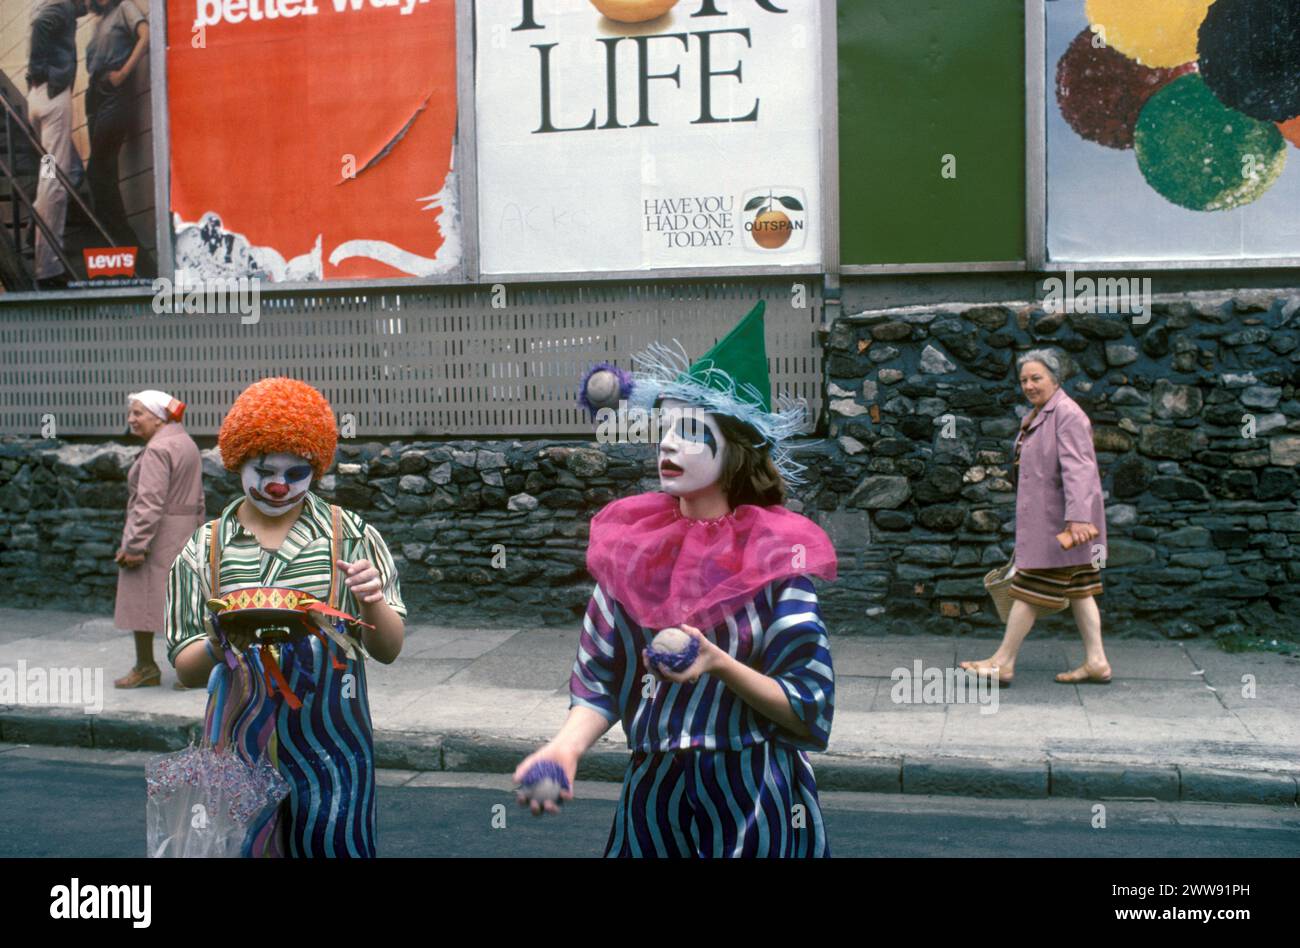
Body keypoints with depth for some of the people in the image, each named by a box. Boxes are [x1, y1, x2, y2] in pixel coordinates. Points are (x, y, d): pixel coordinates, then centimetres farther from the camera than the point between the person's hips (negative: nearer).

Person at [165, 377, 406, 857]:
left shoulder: (351, 537, -1)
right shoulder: (204, 550, 2)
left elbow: (388, 651, 1)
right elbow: (186, 670, 4)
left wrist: (371, 601, -19)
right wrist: (217, 646, -18)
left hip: (331, 745, -1)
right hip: (239, 744, 1)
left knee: (332, 844, 4)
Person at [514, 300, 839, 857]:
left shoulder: (775, 553, -11)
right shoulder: (632, 544, -2)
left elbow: (808, 708, -11)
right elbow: (601, 685, 1)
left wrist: (717, 663, -25)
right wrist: (565, 747, -18)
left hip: (752, 799, -3)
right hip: (654, 792, 3)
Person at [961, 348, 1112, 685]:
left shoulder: (1066, 413, -16)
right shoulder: (1036, 416, 16)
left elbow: (1077, 468, -26)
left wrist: (1078, 517, -34)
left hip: (1057, 521, -10)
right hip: (1042, 518, 10)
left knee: (1031, 586, -4)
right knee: (1077, 588, 10)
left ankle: (1003, 663, 3)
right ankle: (1096, 661, 14)